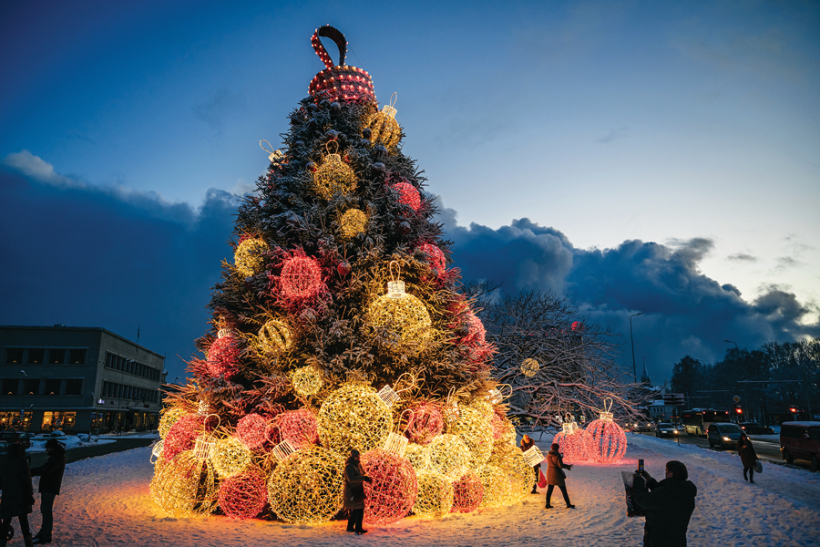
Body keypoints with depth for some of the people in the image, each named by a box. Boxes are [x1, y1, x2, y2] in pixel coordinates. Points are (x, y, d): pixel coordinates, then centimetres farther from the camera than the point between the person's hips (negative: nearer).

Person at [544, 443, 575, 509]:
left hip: (550, 473, 6)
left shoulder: (548, 455, 4)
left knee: (549, 489, 10)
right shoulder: (557, 455, -17)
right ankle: (568, 504, 13)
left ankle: (547, 504, 8)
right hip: (557, 474, -6)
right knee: (563, 490, 6)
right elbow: (560, 465, -19)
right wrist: (568, 466, -4)